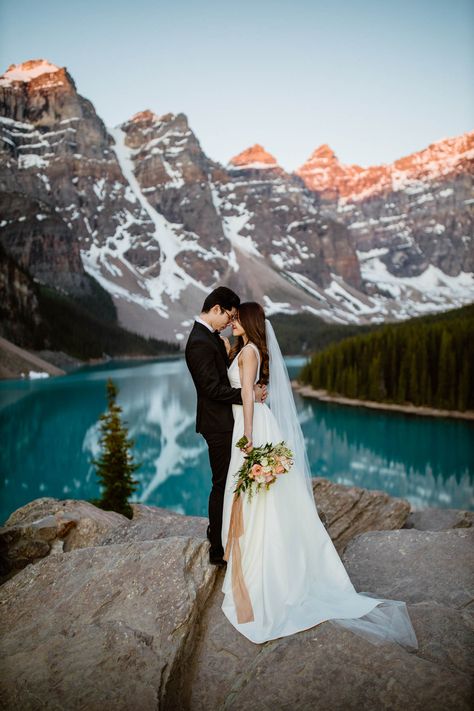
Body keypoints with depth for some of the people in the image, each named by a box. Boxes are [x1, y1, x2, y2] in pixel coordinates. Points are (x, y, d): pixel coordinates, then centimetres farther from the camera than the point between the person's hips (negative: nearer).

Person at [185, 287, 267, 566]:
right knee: (222, 484, 1)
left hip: (223, 420, 10)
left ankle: (218, 531, 41)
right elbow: (213, 388, -24)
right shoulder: (200, 343, -22)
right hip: (218, 424, -10)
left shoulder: (210, 336, 10)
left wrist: (226, 352, -3)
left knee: (226, 481, 23)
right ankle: (219, 550, 16)